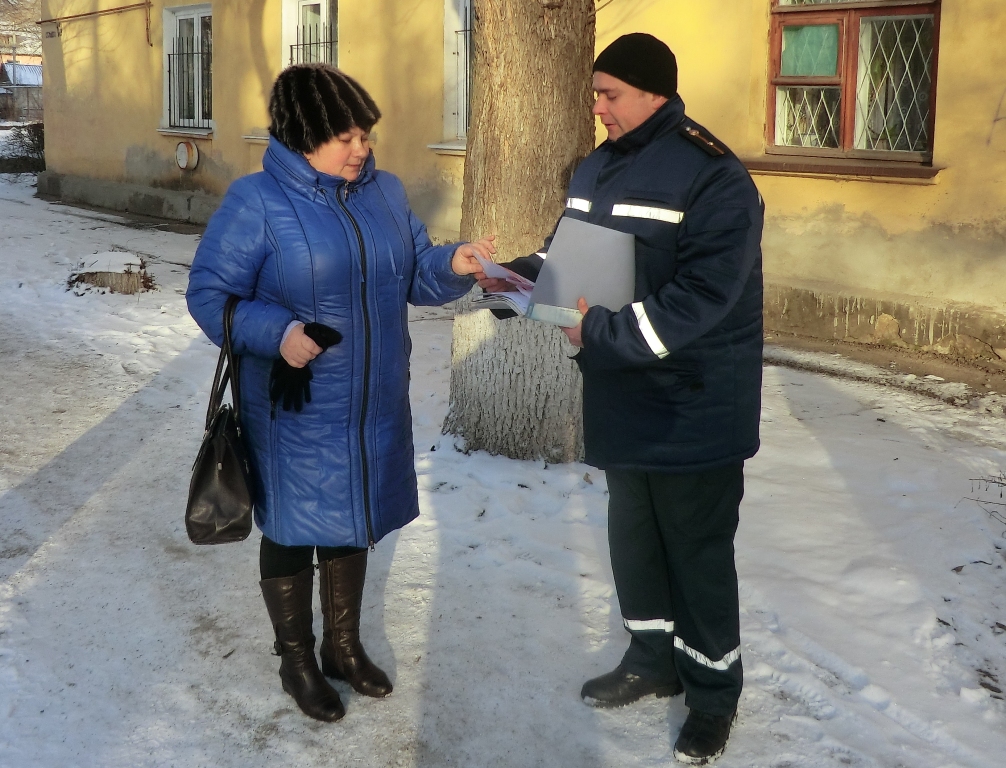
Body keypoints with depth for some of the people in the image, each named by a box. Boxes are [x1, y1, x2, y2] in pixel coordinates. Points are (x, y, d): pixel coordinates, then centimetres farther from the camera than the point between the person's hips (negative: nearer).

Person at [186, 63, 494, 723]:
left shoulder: (385, 191, 4)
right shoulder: (256, 201, -15)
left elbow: (413, 274, 11)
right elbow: (210, 294, -13)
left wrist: (454, 265, -10)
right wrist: (275, 332, -29)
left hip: (375, 406, 6)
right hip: (295, 414, -5)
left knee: (353, 525, 20)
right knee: (293, 533, 10)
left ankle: (344, 646, 40)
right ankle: (298, 660, 32)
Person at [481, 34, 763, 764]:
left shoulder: (714, 177, -19)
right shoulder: (598, 167, 7)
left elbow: (697, 300, -27)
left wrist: (600, 332, -27)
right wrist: (517, 275, -2)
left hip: (694, 408, -7)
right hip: (624, 398, 8)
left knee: (696, 548, 4)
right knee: (633, 532, 18)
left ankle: (714, 690, 23)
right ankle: (652, 658, 38)